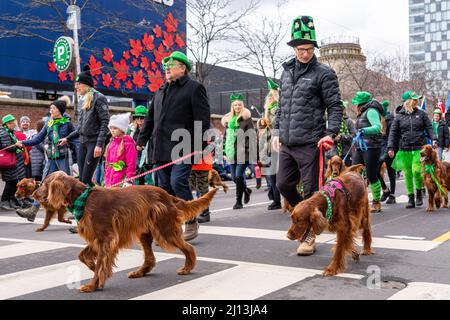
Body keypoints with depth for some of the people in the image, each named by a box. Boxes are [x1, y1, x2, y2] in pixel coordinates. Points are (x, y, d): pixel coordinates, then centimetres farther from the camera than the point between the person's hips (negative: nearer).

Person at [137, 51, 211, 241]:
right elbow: (150, 118, 26)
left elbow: (203, 119, -8)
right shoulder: (161, 91, 22)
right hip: (162, 150, 7)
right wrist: (142, 140, 18)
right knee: (165, 187, 6)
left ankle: (191, 222, -1)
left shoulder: (194, 88, 0)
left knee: (178, 182, -17)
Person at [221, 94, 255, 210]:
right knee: (234, 177, 7)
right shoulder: (228, 119, 15)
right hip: (232, 153, 5)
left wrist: (249, 149, -9)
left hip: (243, 152, -5)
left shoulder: (246, 118, 1)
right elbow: (225, 135, 20)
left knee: (239, 175, -12)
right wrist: (225, 148, 12)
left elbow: (252, 135, -2)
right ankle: (246, 190, 35)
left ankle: (239, 201, -2)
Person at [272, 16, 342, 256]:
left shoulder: (324, 73, -4)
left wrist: (330, 133, -16)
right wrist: (277, 131, 14)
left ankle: (309, 236, 13)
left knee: (310, 191, 1)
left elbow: (335, 107, -6)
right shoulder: (287, 71, 14)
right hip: (287, 143, 6)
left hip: (310, 143, -6)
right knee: (283, 184, 9)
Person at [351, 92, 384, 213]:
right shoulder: (362, 113, 20)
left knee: (371, 176, -3)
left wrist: (364, 130, -37)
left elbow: (378, 127, -23)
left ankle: (376, 203, 9)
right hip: (360, 148, 9)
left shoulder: (371, 111, -8)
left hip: (371, 147, -9)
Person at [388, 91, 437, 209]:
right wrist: (391, 148, -2)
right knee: (407, 174, 4)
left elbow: (429, 128, 10)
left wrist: (433, 139, -6)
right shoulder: (399, 116, 5)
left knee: (416, 171, -13)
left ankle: (419, 193, 12)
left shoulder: (421, 114, 7)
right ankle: (411, 198, 15)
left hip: (419, 148, -1)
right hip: (404, 150, 1)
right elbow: (393, 133, 5)